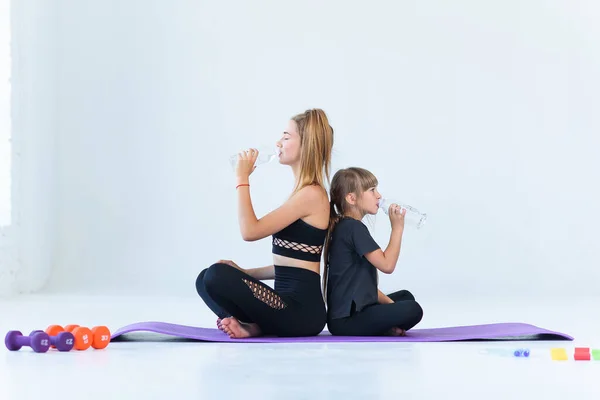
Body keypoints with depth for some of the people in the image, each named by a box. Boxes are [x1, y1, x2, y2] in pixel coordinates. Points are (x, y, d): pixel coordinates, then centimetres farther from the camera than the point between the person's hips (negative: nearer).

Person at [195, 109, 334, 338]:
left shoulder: (311, 194, -13)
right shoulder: (304, 194, 18)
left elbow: (250, 231, -18)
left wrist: (242, 178, -10)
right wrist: (242, 274, 12)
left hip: (301, 310, -10)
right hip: (289, 303, 10)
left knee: (219, 276, -26)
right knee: (206, 280, 9)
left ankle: (255, 326, -6)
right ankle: (258, 325, -7)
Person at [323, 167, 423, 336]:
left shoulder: (344, 227, 17)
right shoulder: (354, 227, -15)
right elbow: (387, 265, -18)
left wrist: (389, 303, 11)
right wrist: (397, 228, -9)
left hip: (351, 311, 11)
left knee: (406, 296, 29)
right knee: (412, 310, -27)